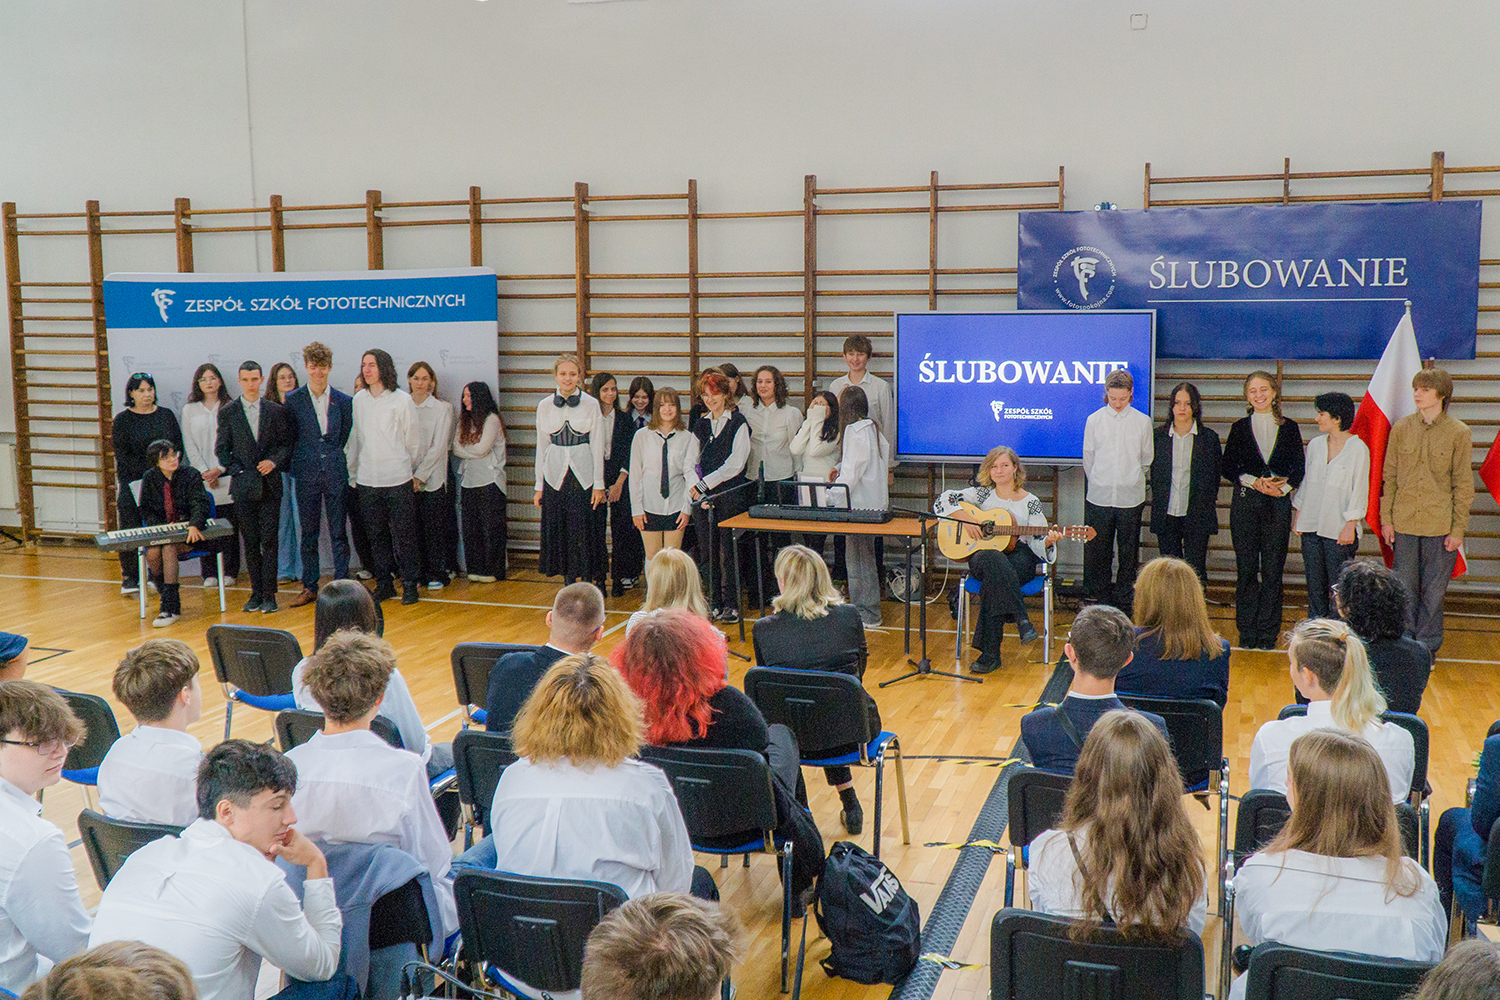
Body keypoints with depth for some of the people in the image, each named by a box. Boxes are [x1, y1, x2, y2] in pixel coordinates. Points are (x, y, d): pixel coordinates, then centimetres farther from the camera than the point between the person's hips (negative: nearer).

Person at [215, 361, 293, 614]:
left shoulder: (276, 411, 6)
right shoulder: (228, 412, 5)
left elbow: (286, 444, 8)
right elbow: (221, 448, 7)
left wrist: (274, 461, -10)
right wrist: (238, 470, -7)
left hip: (270, 483, 0)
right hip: (243, 484, 0)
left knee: (269, 539, -3)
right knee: (250, 541, 4)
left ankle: (269, 594, 1)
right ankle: (256, 593, 12)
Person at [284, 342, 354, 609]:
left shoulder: (343, 401, 5)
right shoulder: (293, 400, 3)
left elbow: (346, 438, 10)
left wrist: (333, 457, 4)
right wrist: (297, 464, 1)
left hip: (335, 473, 0)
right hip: (307, 475, 0)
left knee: (339, 532, 2)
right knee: (308, 533, 6)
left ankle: (342, 584, 10)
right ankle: (309, 586, 15)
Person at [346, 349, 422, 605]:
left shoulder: (402, 400, -3)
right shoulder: (358, 400, 8)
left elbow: (413, 439, 4)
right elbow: (355, 438, 15)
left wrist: (414, 472, 8)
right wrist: (352, 473, 14)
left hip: (398, 478, -3)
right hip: (367, 480, 4)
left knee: (403, 535, -1)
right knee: (376, 535, 8)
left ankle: (409, 584, 9)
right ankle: (384, 583, 18)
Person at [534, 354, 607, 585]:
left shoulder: (591, 405, -1)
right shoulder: (545, 406, 5)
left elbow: (597, 446, 0)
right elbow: (541, 446, 9)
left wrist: (598, 484, -4)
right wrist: (539, 485, 8)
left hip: (583, 475, -2)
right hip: (555, 475, 2)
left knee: (585, 531, -3)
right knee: (560, 530, 4)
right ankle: (569, 585, 15)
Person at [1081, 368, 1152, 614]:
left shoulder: (1142, 421, 2)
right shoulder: (1094, 420, 3)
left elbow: (1147, 459, 12)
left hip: (1130, 497, 0)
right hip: (1099, 496, 0)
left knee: (1129, 552, 5)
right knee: (1097, 551, 3)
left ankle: (1124, 602, 15)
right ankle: (1103, 598, 14)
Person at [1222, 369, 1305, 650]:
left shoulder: (1289, 427, 8)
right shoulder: (1240, 427, 7)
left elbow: (1298, 468, 7)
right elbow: (1228, 468, 3)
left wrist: (1283, 487, -12)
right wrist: (1254, 482, -12)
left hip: (1278, 504, 0)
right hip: (1245, 503, 0)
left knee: (1273, 570, 0)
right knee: (1246, 569, 1)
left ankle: (1268, 635, 6)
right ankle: (1247, 634, 8)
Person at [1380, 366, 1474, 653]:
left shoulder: (1458, 433, -3)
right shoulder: (1401, 428, 4)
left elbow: (1463, 485, -1)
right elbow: (1389, 476, 8)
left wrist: (1458, 529, -5)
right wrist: (1386, 518, 3)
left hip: (1440, 525, -2)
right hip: (1404, 522, 2)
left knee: (1434, 589, 6)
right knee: (1405, 587, 8)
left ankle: (1427, 645, 21)